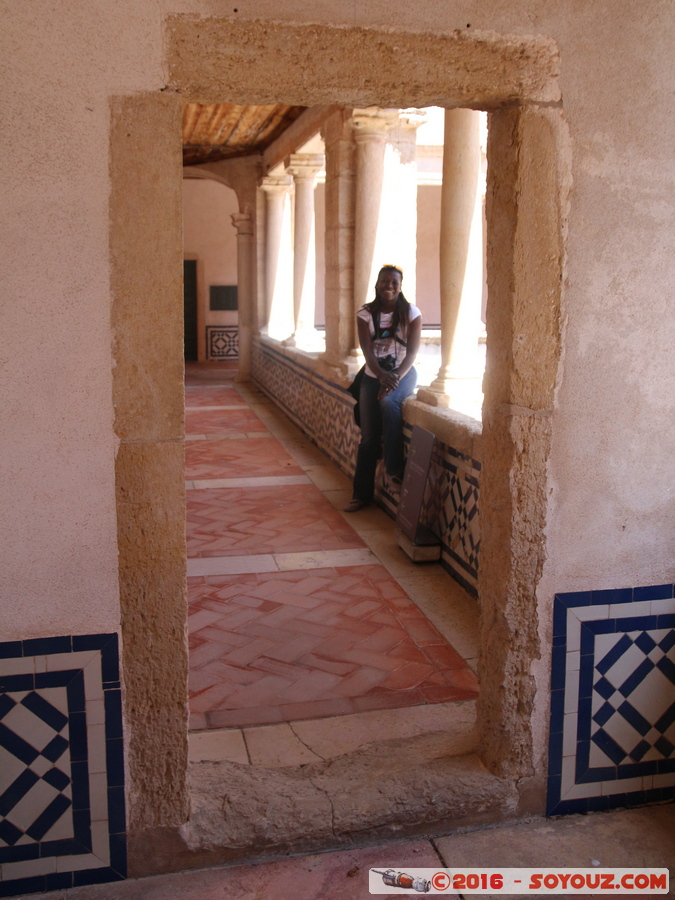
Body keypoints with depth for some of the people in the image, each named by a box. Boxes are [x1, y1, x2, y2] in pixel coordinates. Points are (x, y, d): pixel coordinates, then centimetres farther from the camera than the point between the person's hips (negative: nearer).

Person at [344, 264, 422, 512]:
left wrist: (396, 378, -30)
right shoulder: (365, 314, -1)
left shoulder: (411, 313, -5)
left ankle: (395, 468, -24)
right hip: (373, 376, 2)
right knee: (369, 436, -3)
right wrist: (382, 375, -31)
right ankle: (361, 494, 7)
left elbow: (412, 351, -14)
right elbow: (368, 351, -12)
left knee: (387, 401, -35)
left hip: (403, 373, -2)